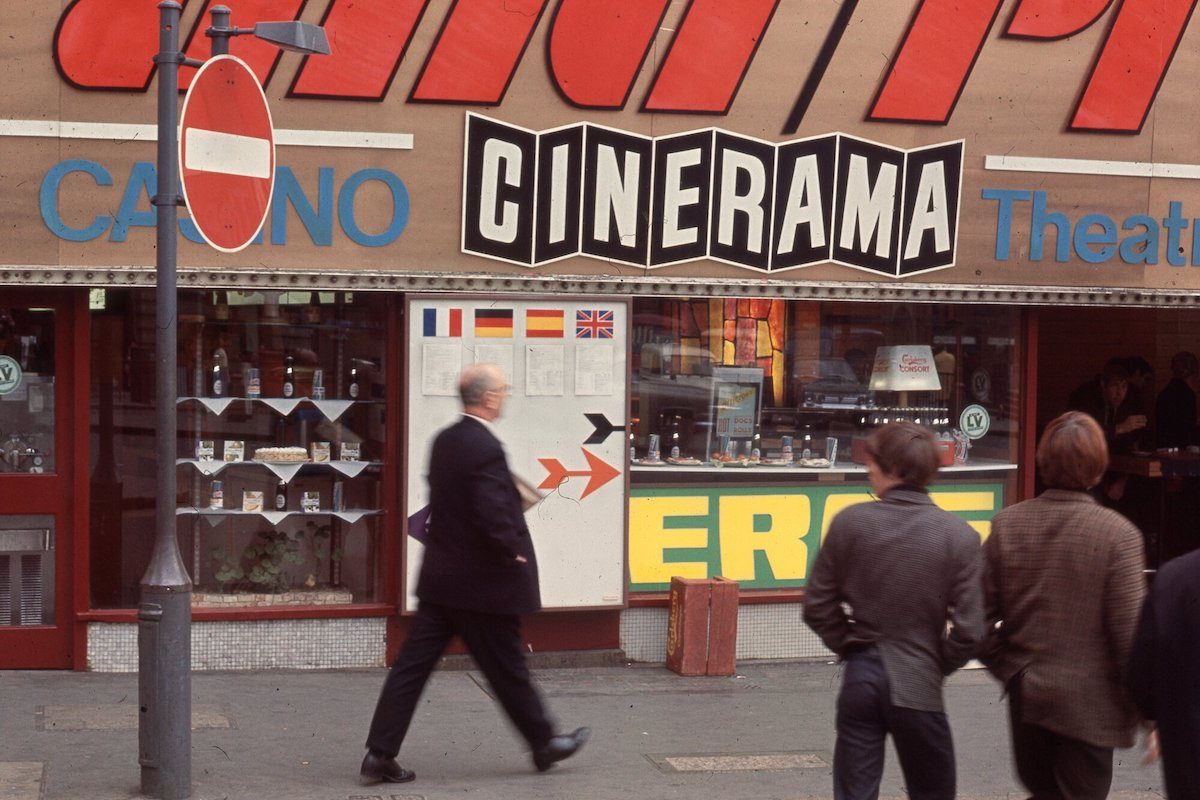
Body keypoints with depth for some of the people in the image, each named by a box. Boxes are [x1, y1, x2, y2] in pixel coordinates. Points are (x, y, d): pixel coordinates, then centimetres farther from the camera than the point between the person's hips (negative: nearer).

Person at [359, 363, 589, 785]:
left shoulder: (444, 441, 7)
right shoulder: (485, 449, -21)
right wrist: (514, 555, -12)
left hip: (439, 578, 8)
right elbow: (493, 517, -27)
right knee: (507, 669, 8)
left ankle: (379, 755, 5)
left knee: (411, 666, 6)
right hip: (483, 583, -8)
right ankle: (543, 743, 25)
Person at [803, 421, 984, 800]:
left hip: (860, 679, 1)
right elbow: (968, 630, -10)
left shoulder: (849, 521, -6)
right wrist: (938, 665, 7)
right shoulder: (960, 536, -9)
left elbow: (818, 606, -1)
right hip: (917, 684, -1)